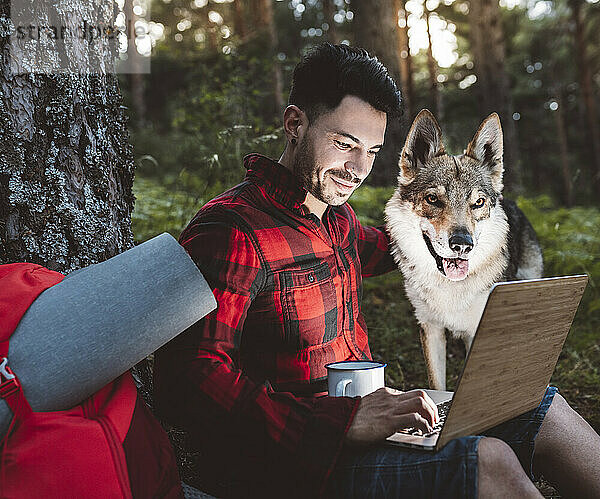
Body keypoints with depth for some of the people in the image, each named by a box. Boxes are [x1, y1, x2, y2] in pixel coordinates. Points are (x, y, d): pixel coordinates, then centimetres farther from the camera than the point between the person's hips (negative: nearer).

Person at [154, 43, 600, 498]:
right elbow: (189, 382, -28)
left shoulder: (336, 215, 10)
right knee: (488, 462, -25)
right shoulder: (231, 231, -19)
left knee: (545, 409, 5)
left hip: (359, 415, 9)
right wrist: (344, 421, -32)